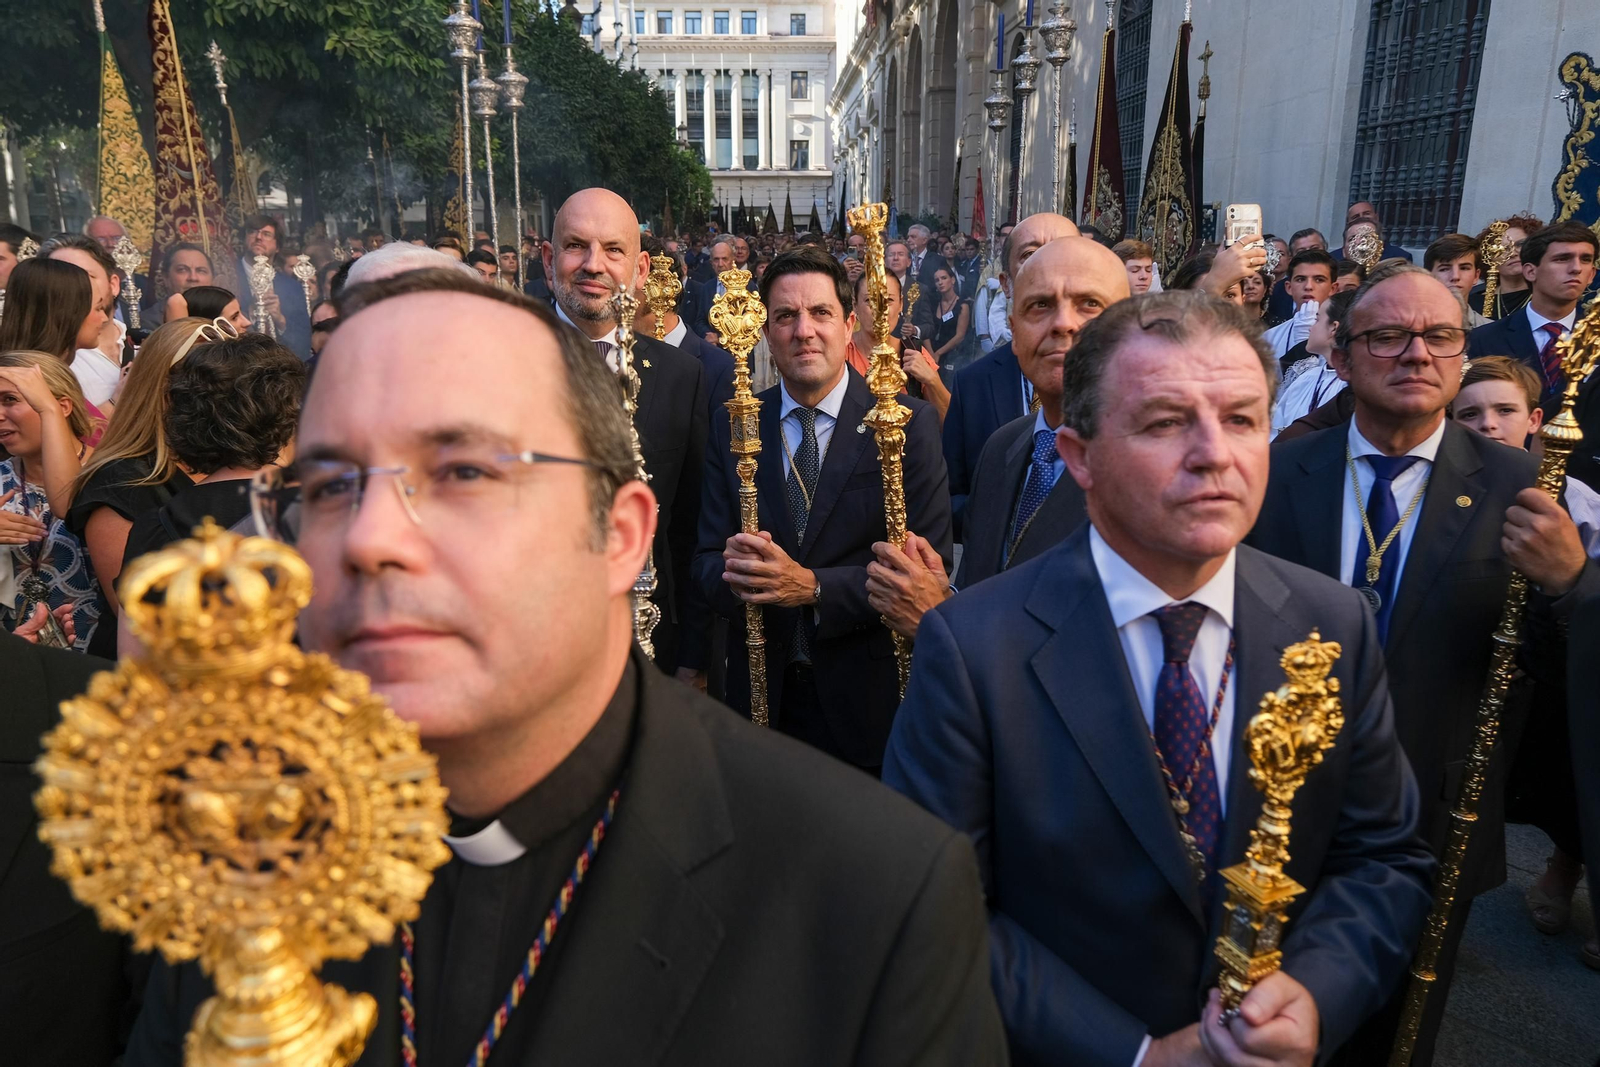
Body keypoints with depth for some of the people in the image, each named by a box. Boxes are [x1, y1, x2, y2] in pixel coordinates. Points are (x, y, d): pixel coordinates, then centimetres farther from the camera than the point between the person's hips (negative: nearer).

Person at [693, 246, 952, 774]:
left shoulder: (909, 424, -8)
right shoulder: (732, 429, 2)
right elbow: (707, 559, 1)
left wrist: (813, 587, -24)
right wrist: (734, 574, -22)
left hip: (868, 697, -2)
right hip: (762, 695, 2)